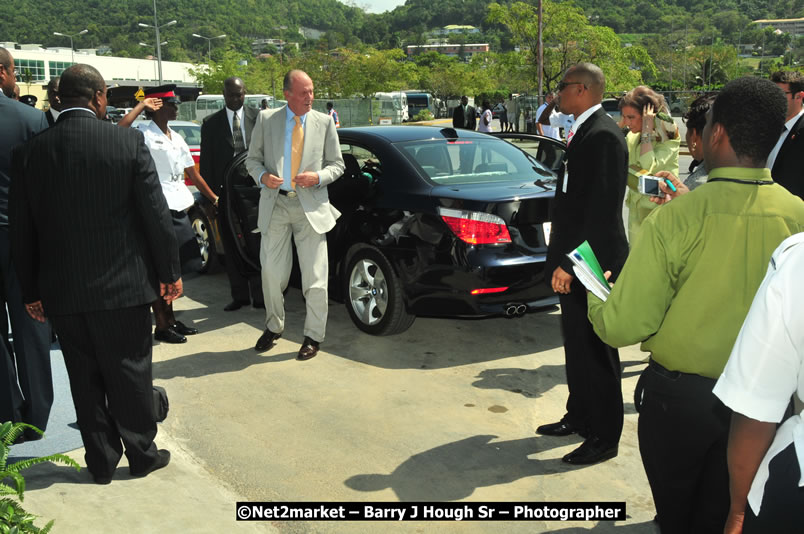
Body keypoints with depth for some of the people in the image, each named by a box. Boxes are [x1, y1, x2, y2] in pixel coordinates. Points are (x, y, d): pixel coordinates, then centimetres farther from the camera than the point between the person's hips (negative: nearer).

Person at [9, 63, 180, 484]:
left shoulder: (30, 152, -2)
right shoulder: (128, 141, -10)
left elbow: (22, 232, 3)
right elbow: (155, 213, -8)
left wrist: (31, 291, 12)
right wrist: (169, 272, 2)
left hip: (62, 291, 2)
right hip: (122, 284, -2)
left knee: (85, 378, 13)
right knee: (130, 372, 11)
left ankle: (101, 461, 24)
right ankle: (142, 454, 24)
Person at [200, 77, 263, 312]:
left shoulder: (258, 118, 5)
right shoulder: (211, 123, 8)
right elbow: (206, 161, 6)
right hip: (226, 192, 2)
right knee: (231, 246, 8)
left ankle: (259, 296, 6)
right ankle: (239, 295, 17)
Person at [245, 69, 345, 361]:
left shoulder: (324, 122, 2)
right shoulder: (266, 119, 3)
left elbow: (337, 164, 6)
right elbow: (252, 158, 8)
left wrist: (318, 177, -13)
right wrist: (262, 176, -13)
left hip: (311, 206, -1)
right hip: (275, 205, 1)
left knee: (315, 278, 1)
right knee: (272, 273, 9)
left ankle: (313, 336, 16)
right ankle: (273, 327, 31)